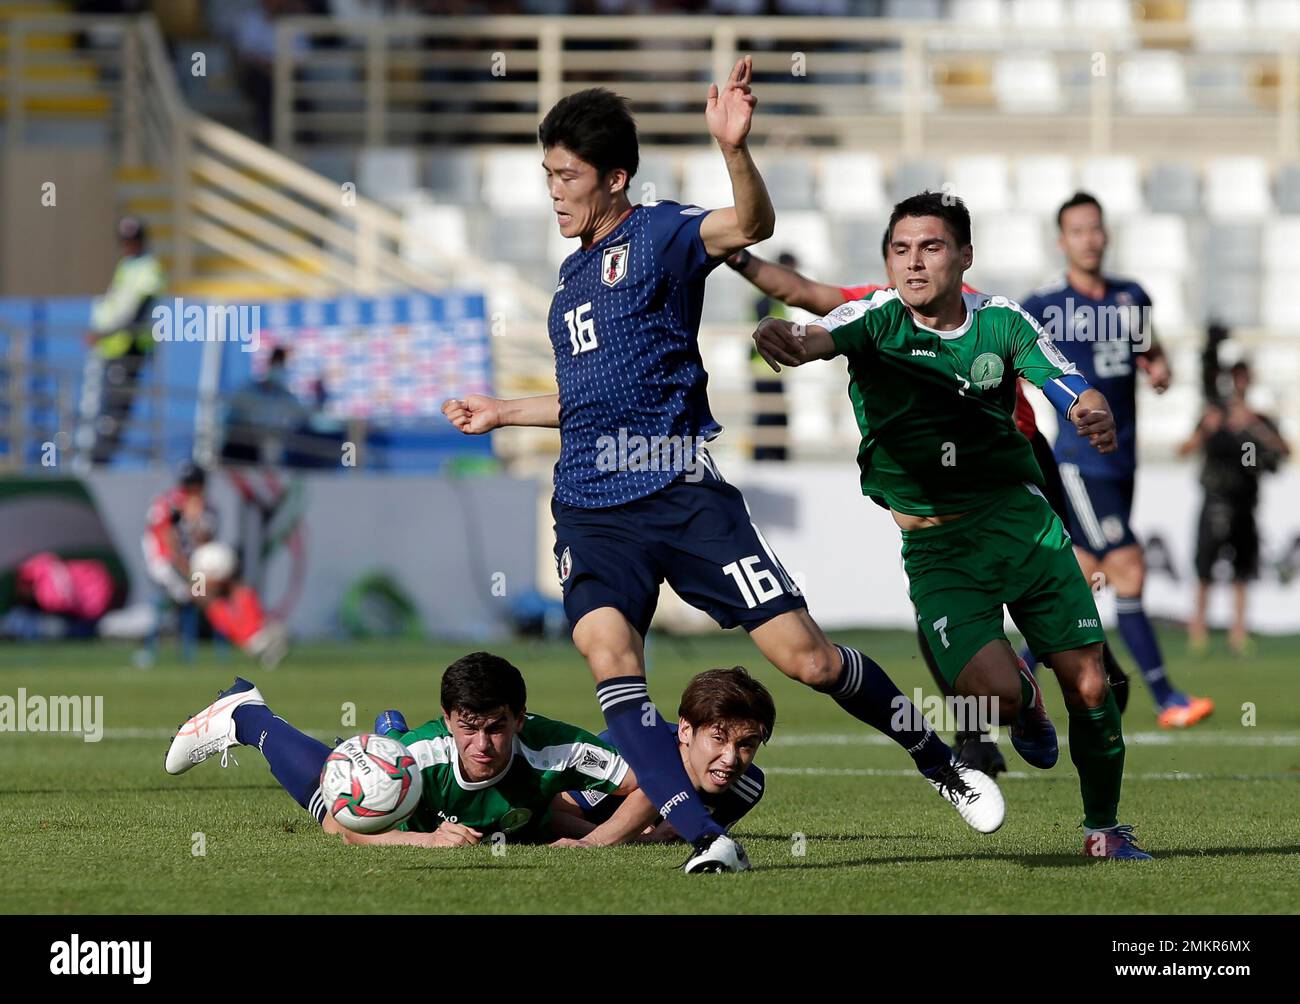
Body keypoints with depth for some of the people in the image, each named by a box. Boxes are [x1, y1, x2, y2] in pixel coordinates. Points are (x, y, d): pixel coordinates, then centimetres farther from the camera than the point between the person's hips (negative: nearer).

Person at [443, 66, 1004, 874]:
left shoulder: (660, 235, -1)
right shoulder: (573, 273, 21)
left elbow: (751, 225, -23)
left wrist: (734, 147, -41)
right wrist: (505, 413, 42)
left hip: (682, 495, -6)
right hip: (592, 508, 6)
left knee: (808, 659, -8)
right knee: (609, 659, -20)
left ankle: (942, 765, 16)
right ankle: (708, 841, -21)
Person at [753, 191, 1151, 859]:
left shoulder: (1000, 322, 1)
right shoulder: (877, 318, -6)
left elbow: (1069, 389, -5)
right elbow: (816, 339, -26)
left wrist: (1095, 415, -30)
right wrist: (786, 340, -51)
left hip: (1022, 520, 2)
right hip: (935, 545, -2)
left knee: (1088, 684, -3)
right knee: (992, 693, -20)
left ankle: (1103, 827, 20)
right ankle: (1025, 697, 20)